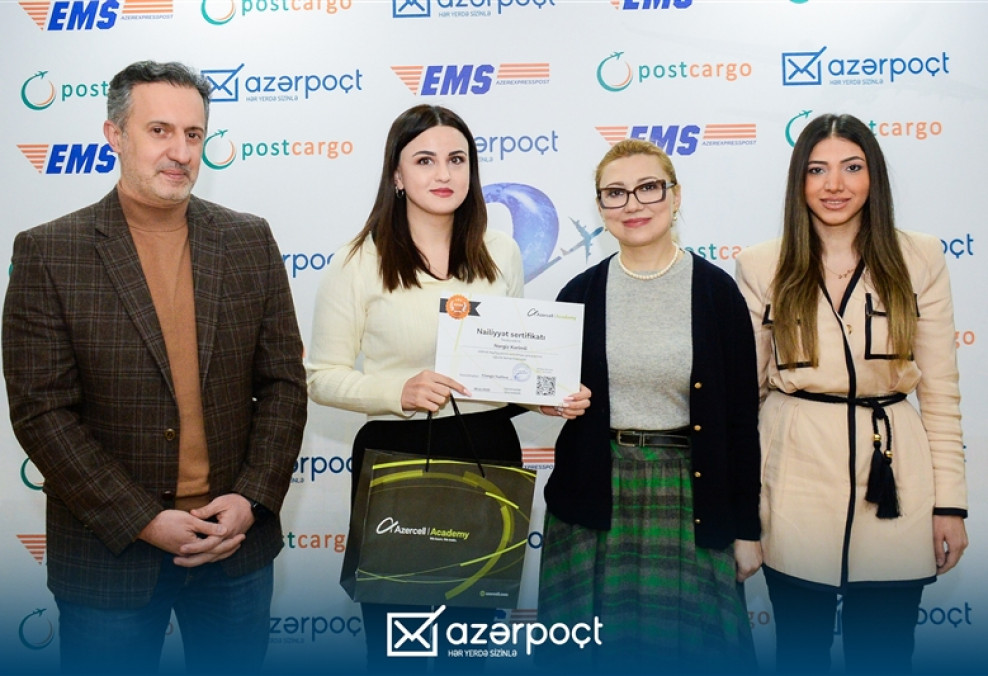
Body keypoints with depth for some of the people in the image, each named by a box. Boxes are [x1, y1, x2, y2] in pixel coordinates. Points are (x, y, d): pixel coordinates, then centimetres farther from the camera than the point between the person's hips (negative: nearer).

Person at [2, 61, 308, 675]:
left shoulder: (250, 240, 2)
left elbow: (283, 381, 2)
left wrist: (252, 498, -8)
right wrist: (144, 521, -14)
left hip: (237, 538, 3)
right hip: (110, 554, -2)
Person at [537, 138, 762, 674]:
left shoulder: (716, 290, -3)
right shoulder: (580, 294, 2)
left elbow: (741, 418, -1)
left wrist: (746, 528, 0)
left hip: (690, 500, -1)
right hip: (595, 504, 2)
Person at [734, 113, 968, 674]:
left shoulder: (920, 260, 2)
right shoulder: (762, 267, 1)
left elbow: (940, 390, 3)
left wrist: (950, 501, 0)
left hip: (892, 487, 1)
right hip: (795, 487, 0)